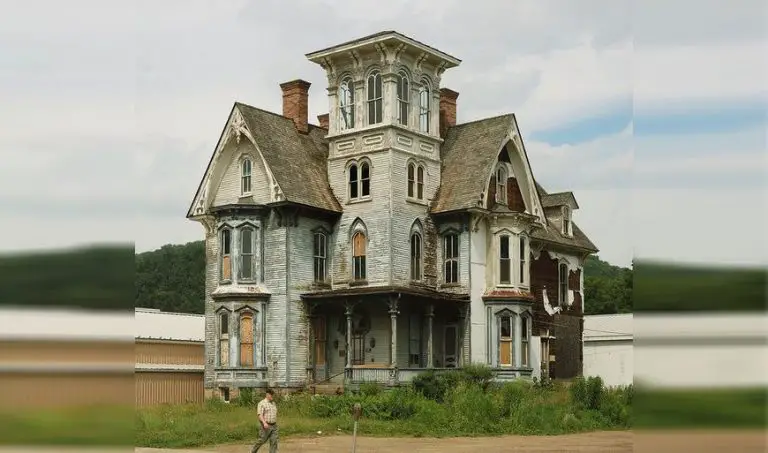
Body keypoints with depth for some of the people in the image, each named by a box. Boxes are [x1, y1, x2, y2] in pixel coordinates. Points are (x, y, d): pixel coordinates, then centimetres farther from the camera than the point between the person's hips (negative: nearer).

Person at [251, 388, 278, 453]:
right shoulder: (262, 403, -10)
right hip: (266, 426, -6)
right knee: (262, 441, 3)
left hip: (274, 426, 6)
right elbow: (260, 415, -20)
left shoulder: (273, 403, 13)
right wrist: (264, 423, -33)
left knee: (274, 441, -3)